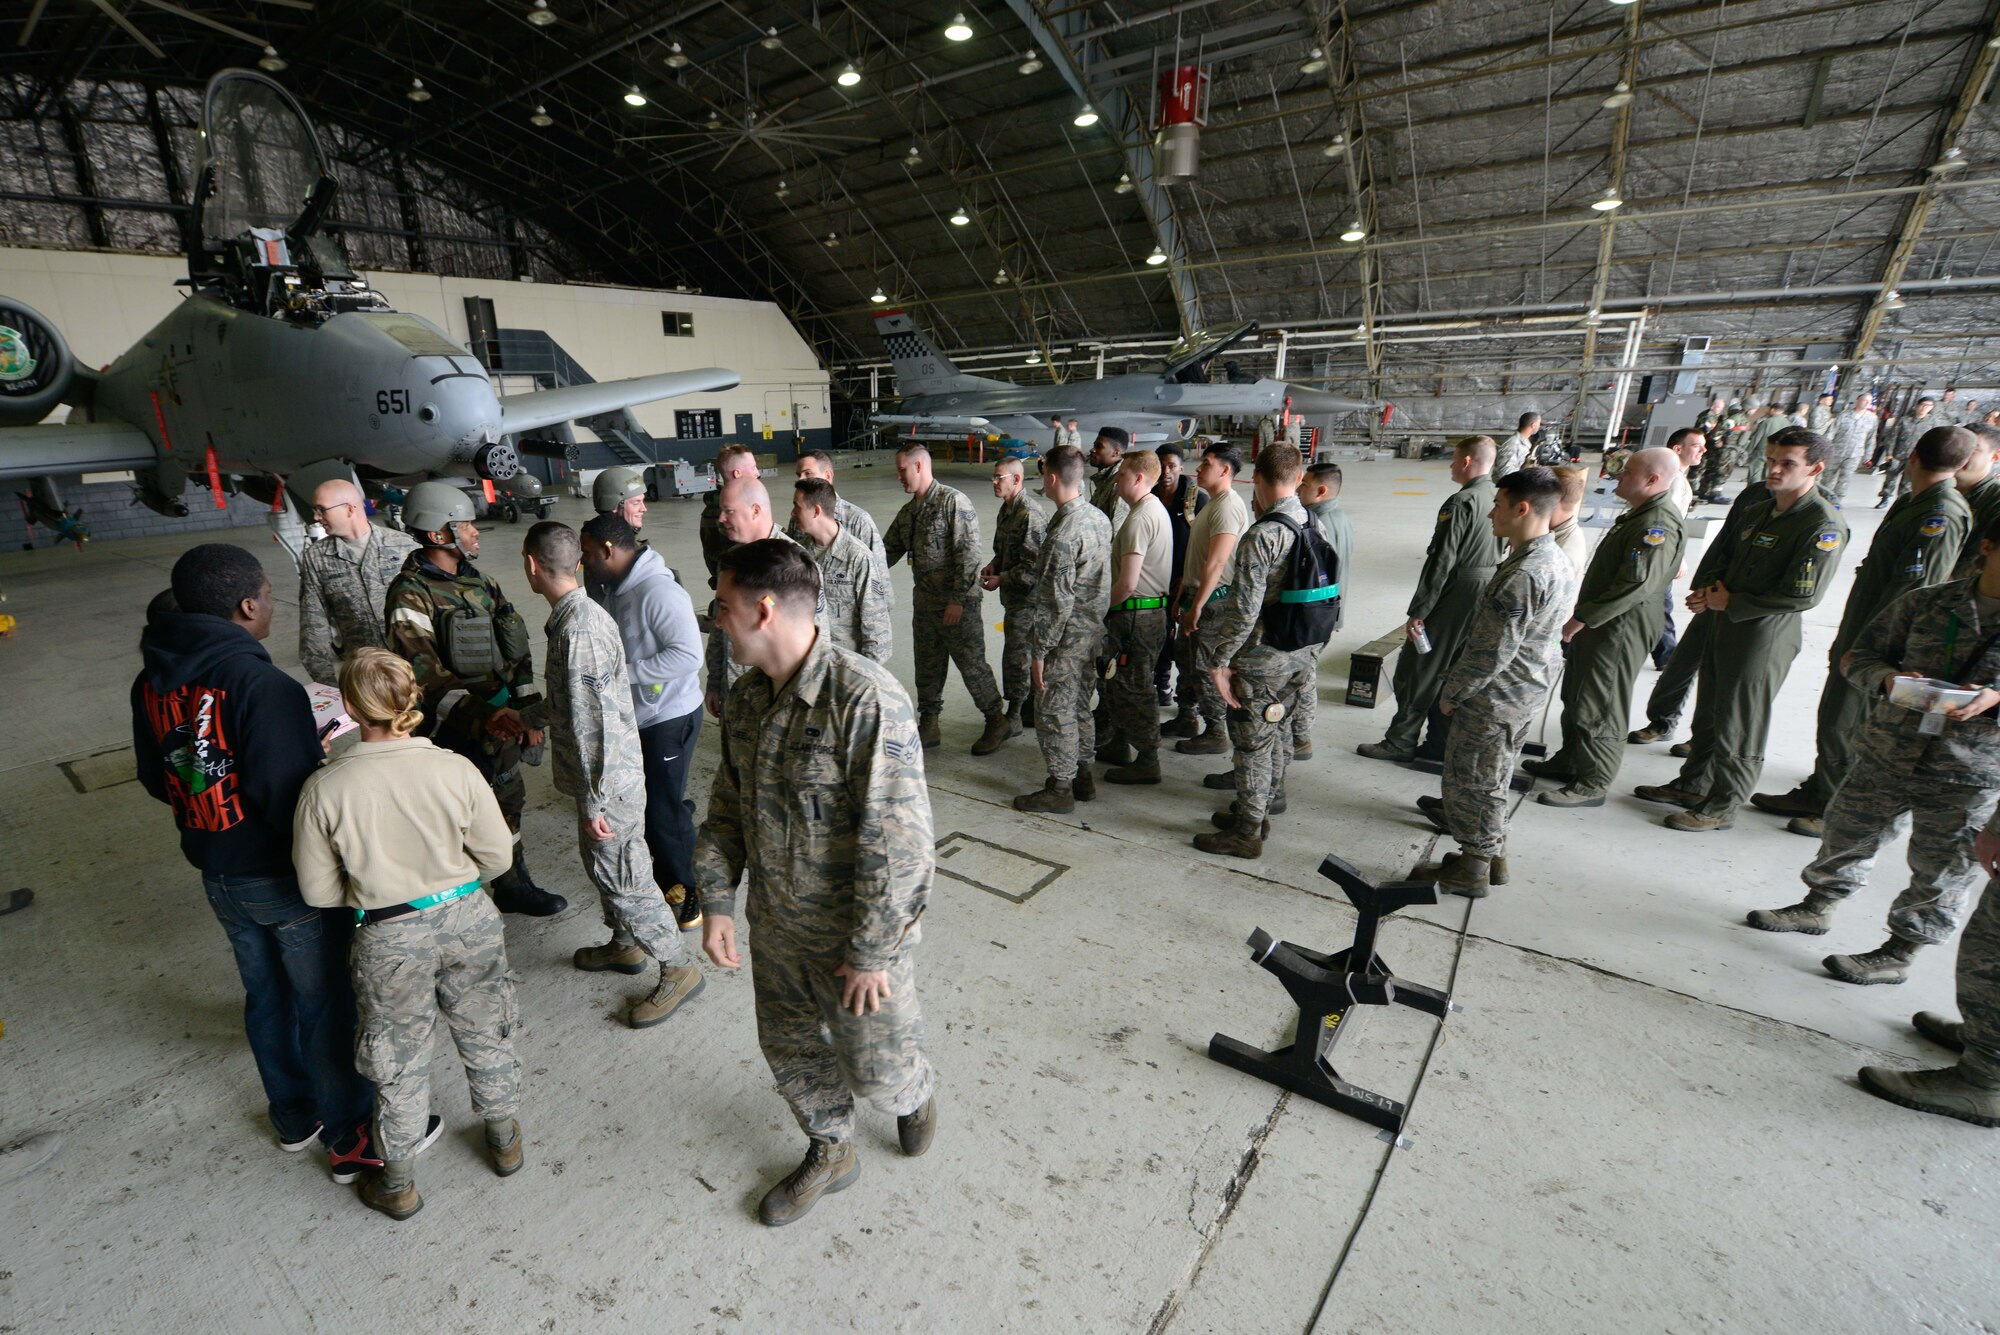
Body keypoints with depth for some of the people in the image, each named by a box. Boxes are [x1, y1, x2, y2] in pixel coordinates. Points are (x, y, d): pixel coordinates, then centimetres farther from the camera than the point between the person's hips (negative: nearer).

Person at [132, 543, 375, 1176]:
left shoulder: (152, 681, -1)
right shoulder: (262, 686, -27)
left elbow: (157, 780, 9)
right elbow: (291, 800, -28)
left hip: (218, 875, 7)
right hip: (287, 879, -7)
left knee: (267, 995, 23)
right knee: (326, 1004, 9)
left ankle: (294, 1117, 42)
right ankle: (348, 1137, 25)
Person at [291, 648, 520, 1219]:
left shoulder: (323, 790, -18)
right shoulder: (455, 770, -17)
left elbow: (318, 892, -7)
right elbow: (497, 855, -6)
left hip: (389, 938, -1)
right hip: (467, 919, 1)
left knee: (400, 1060, 20)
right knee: (484, 1034, 23)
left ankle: (397, 1183, 41)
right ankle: (505, 1140, 44)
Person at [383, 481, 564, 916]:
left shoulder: (479, 582, 8)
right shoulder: (411, 595, -15)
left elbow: (514, 648, 11)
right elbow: (425, 675, -22)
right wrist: (481, 716, -33)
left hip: (499, 720, 8)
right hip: (454, 732, -7)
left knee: (507, 801, 18)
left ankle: (513, 885, 35)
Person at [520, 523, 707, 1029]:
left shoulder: (577, 631, -26)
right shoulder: (584, 615, 6)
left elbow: (590, 725, -26)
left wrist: (592, 803, -22)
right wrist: (526, 716, 35)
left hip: (608, 780, -10)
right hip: (613, 772, 10)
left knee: (623, 878, 2)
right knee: (601, 866, 25)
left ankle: (678, 969, 18)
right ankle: (625, 945, 46)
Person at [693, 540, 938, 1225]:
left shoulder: (865, 700, -30)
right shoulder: (745, 696, -3)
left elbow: (897, 841, -28)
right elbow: (728, 803, 9)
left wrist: (870, 952, -21)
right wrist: (717, 902, 2)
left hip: (857, 937, -7)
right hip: (776, 928, 7)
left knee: (878, 1071, 13)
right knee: (790, 1052, 24)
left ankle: (917, 1094, 50)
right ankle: (830, 1154, 52)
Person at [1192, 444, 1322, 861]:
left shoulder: (1261, 537, -23)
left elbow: (1244, 610, -25)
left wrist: (1219, 661, -16)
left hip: (1260, 659, -8)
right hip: (1299, 656, 8)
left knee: (1252, 743, 5)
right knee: (1277, 732, 22)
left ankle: (1247, 832, 18)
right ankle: (1263, 805, 39)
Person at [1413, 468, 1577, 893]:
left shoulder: (1522, 575, -27)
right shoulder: (1559, 563, 5)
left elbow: (1492, 653, -26)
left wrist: (1452, 692, -12)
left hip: (1495, 698, -10)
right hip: (1529, 692, 10)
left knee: (1472, 781, 4)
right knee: (1493, 777, 24)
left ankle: (1472, 870, 17)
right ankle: (1492, 852, 41)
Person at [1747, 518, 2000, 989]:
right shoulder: (1929, 601, -1)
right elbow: (1861, 655, 5)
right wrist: (1889, 678, -16)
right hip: (1886, 755, 2)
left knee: (1941, 871, 8)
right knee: (1847, 836, 17)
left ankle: (1899, 954, 24)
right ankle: (1817, 909, 38)